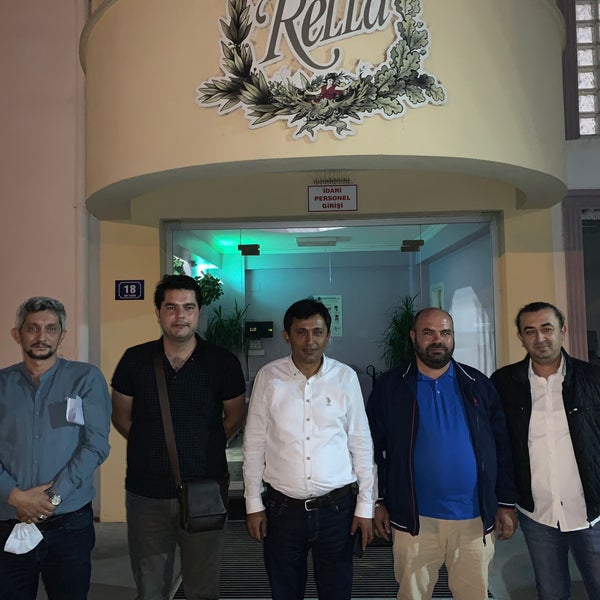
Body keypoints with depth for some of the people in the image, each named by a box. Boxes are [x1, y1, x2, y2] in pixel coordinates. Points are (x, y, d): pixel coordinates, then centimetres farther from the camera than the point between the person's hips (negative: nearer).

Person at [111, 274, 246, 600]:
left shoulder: (223, 362, -6)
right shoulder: (135, 360, -2)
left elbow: (234, 416, 7)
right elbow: (121, 417, 9)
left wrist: (204, 445, 3)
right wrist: (154, 446, 4)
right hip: (146, 494, 1)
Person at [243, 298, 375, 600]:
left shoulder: (345, 377, -4)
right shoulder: (268, 377, -4)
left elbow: (361, 444, 1)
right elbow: (254, 444, 1)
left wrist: (365, 505, 1)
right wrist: (253, 503, 2)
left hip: (336, 507, 0)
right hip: (282, 507, 0)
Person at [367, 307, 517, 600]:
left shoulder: (478, 384, 3)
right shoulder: (389, 386, -2)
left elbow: (501, 446, 6)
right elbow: (373, 448, 1)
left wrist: (506, 503, 4)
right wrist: (378, 502, -1)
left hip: (475, 517, 2)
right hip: (413, 519, -1)